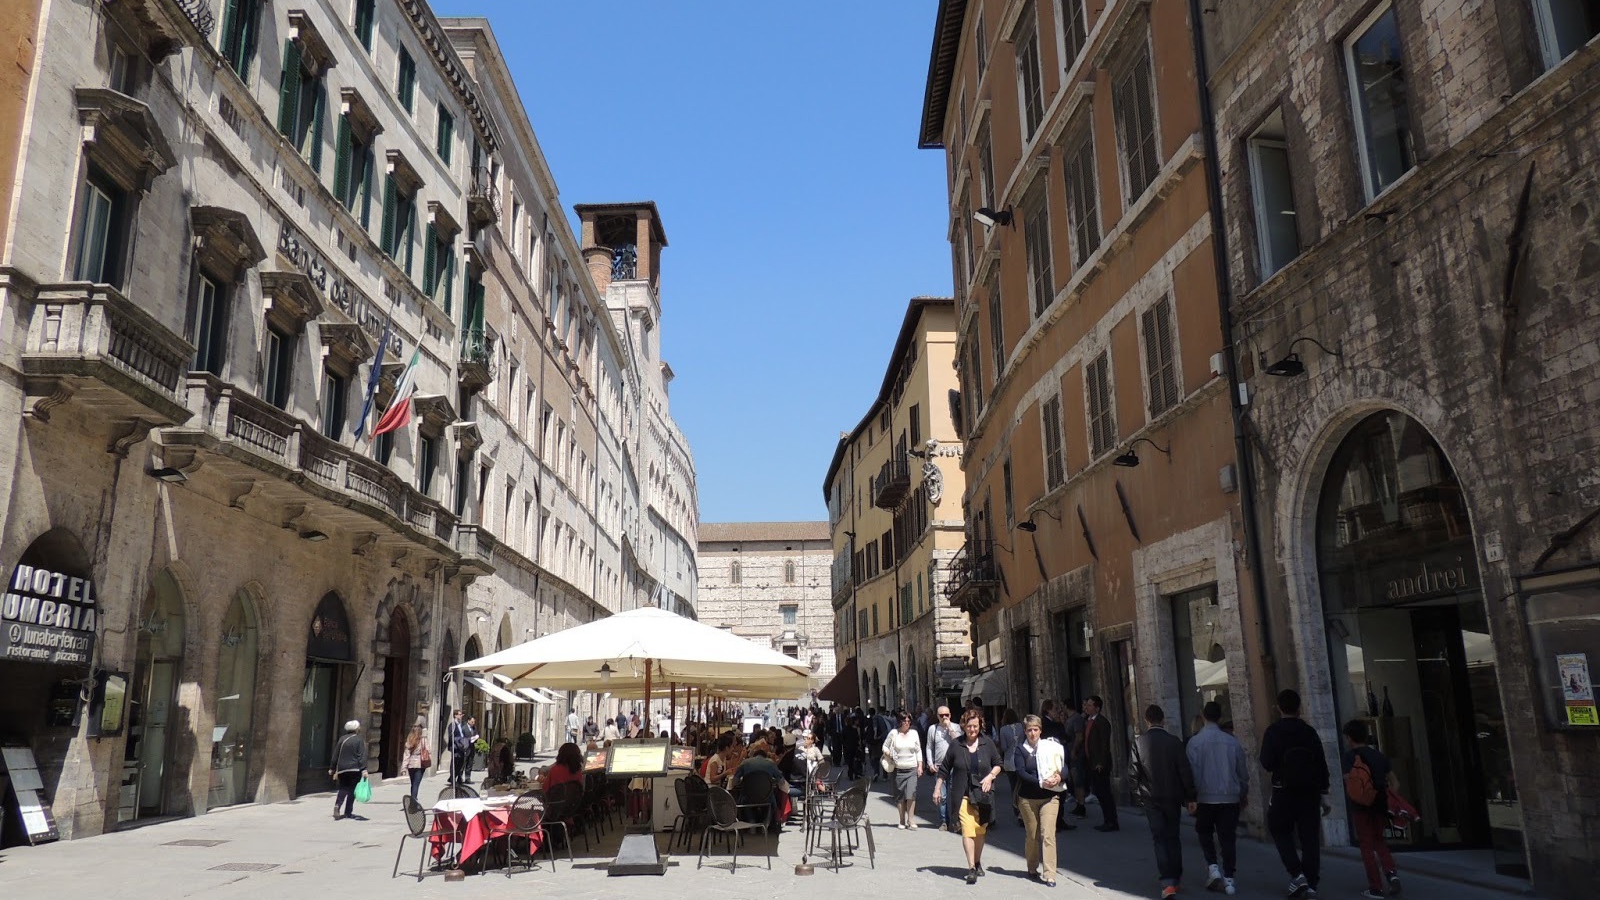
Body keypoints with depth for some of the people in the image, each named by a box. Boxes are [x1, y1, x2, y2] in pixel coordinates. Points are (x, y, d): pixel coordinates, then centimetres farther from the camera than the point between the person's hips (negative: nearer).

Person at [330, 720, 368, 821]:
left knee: (343, 789, 10)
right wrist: (364, 769, -15)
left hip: (342, 769, 4)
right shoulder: (359, 740, -5)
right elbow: (362, 756, -12)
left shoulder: (342, 739, 8)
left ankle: (337, 805, -15)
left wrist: (333, 769, 20)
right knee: (351, 790, 5)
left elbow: (336, 755, 12)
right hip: (354, 769, -4)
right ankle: (348, 812, 6)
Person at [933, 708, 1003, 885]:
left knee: (980, 831, 13)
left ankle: (978, 863, 31)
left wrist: (991, 776, -8)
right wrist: (937, 788, 5)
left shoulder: (987, 743, -1)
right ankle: (971, 868, -13)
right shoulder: (956, 745, -4)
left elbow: (998, 764, 10)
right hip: (963, 794, -2)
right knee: (967, 830, -13)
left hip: (983, 794, 2)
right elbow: (944, 769, 5)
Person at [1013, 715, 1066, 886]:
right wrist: (1040, 783, -23)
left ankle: (1049, 875, -8)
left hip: (1050, 796, 0)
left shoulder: (1051, 747, 4)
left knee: (1048, 835, -9)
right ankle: (1032, 868, 30)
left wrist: (1059, 776, -19)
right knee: (1032, 835, 9)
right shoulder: (1020, 750, 0)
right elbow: (1021, 773, -11)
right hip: (1027, 798, 0)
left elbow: (1064, 767, 3)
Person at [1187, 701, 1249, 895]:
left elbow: (1192, 771, -10)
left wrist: (1191, 797, -1)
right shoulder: (1232, 741, -1)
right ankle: (1228, 880, 8)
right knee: (1228, 837, 8)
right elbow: (1243, 771, 8)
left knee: (1205, 833, 17)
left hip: (1205, 797, -2)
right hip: (1230, 797, 2)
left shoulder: (1195, 741, -9)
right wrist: (1244, 793, 23)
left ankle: (1212, 867, 0)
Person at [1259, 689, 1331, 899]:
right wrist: (1323, 792, 11)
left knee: (1280, 831, 11)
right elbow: (1322, 764, 4)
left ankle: (1296, 874, -4)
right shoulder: (1309, 732, 3)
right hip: (1311, 791, 3)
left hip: (1284, 791, -3)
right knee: (1310, 837, 7)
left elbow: (1267, 763, -13)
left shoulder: (1273, 732, -8)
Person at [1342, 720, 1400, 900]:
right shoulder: (1379, 755, 10)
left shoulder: (1349, 756, -7)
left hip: (1361, 806, -5)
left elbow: (1348, 779, -19)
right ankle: (1391, 871, -2)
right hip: (1380, 804, 5)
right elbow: (1393, 779, 6)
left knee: (1367, 845, 4)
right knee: (1379, 841, 20)